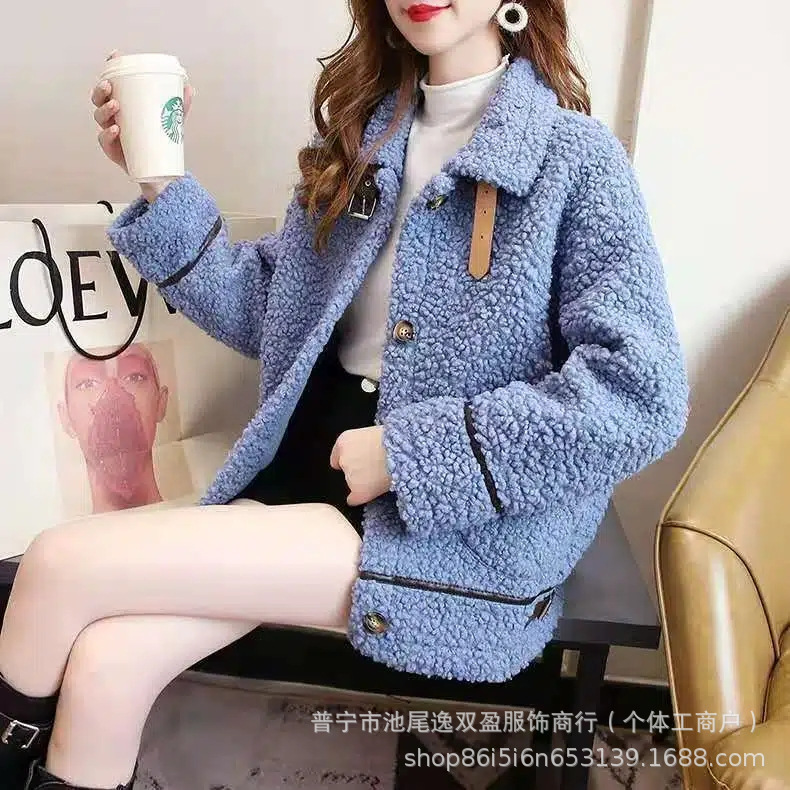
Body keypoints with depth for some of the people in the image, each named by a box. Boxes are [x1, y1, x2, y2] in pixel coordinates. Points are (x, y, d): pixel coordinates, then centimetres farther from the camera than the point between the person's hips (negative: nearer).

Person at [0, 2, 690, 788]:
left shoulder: (575, 156, -6)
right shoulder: (364, 132, 12)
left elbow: (643, 397, -15)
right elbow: (265, 315, 13)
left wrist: (411, 453, -17)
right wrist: (163, 186, 0)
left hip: (463, 527, -5)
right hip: (310, 460, 5)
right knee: (102, 663, -17)